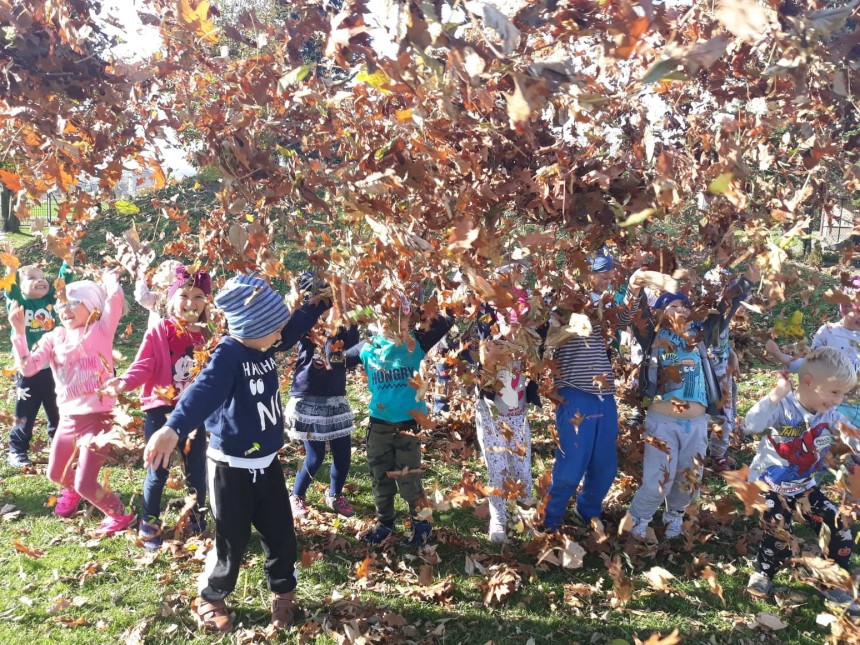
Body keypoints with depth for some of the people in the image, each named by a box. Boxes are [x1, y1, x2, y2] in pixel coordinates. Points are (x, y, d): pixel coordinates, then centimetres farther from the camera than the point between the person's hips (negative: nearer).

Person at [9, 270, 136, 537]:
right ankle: (71, 490, 58)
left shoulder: (101, 330, -6)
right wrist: (19, 332, -10)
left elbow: (114, 297, -21)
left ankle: (119, 514, 19)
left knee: (85, 484, -7)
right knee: (55, 474, 22)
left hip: (96, 417, -6)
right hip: (68, 418, 6)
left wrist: (109, 278, -2)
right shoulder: (53, 338, 7)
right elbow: (27, 368, -4)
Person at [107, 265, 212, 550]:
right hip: (161, 410, -3)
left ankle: (197, 520, 31)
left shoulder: (207, 336, 2)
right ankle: (148, 525, 26)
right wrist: (125, 382, -32)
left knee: (197, 469, 11)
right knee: (158, 470, 6)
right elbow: (143, 365, -16)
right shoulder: (158, 332, -8)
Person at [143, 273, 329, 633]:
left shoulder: (266, 346, -1)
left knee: (281, 535, 15)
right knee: (232, 543, 7)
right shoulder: (228, 354, -24)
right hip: (232, 467, -7)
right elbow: (204, 391, -40)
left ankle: (283, 594, 40)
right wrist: (174, 428, -55)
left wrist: (317, 303, 7)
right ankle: (209, 599, 35)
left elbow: (295, 327, 19)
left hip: (267, 463, 7)